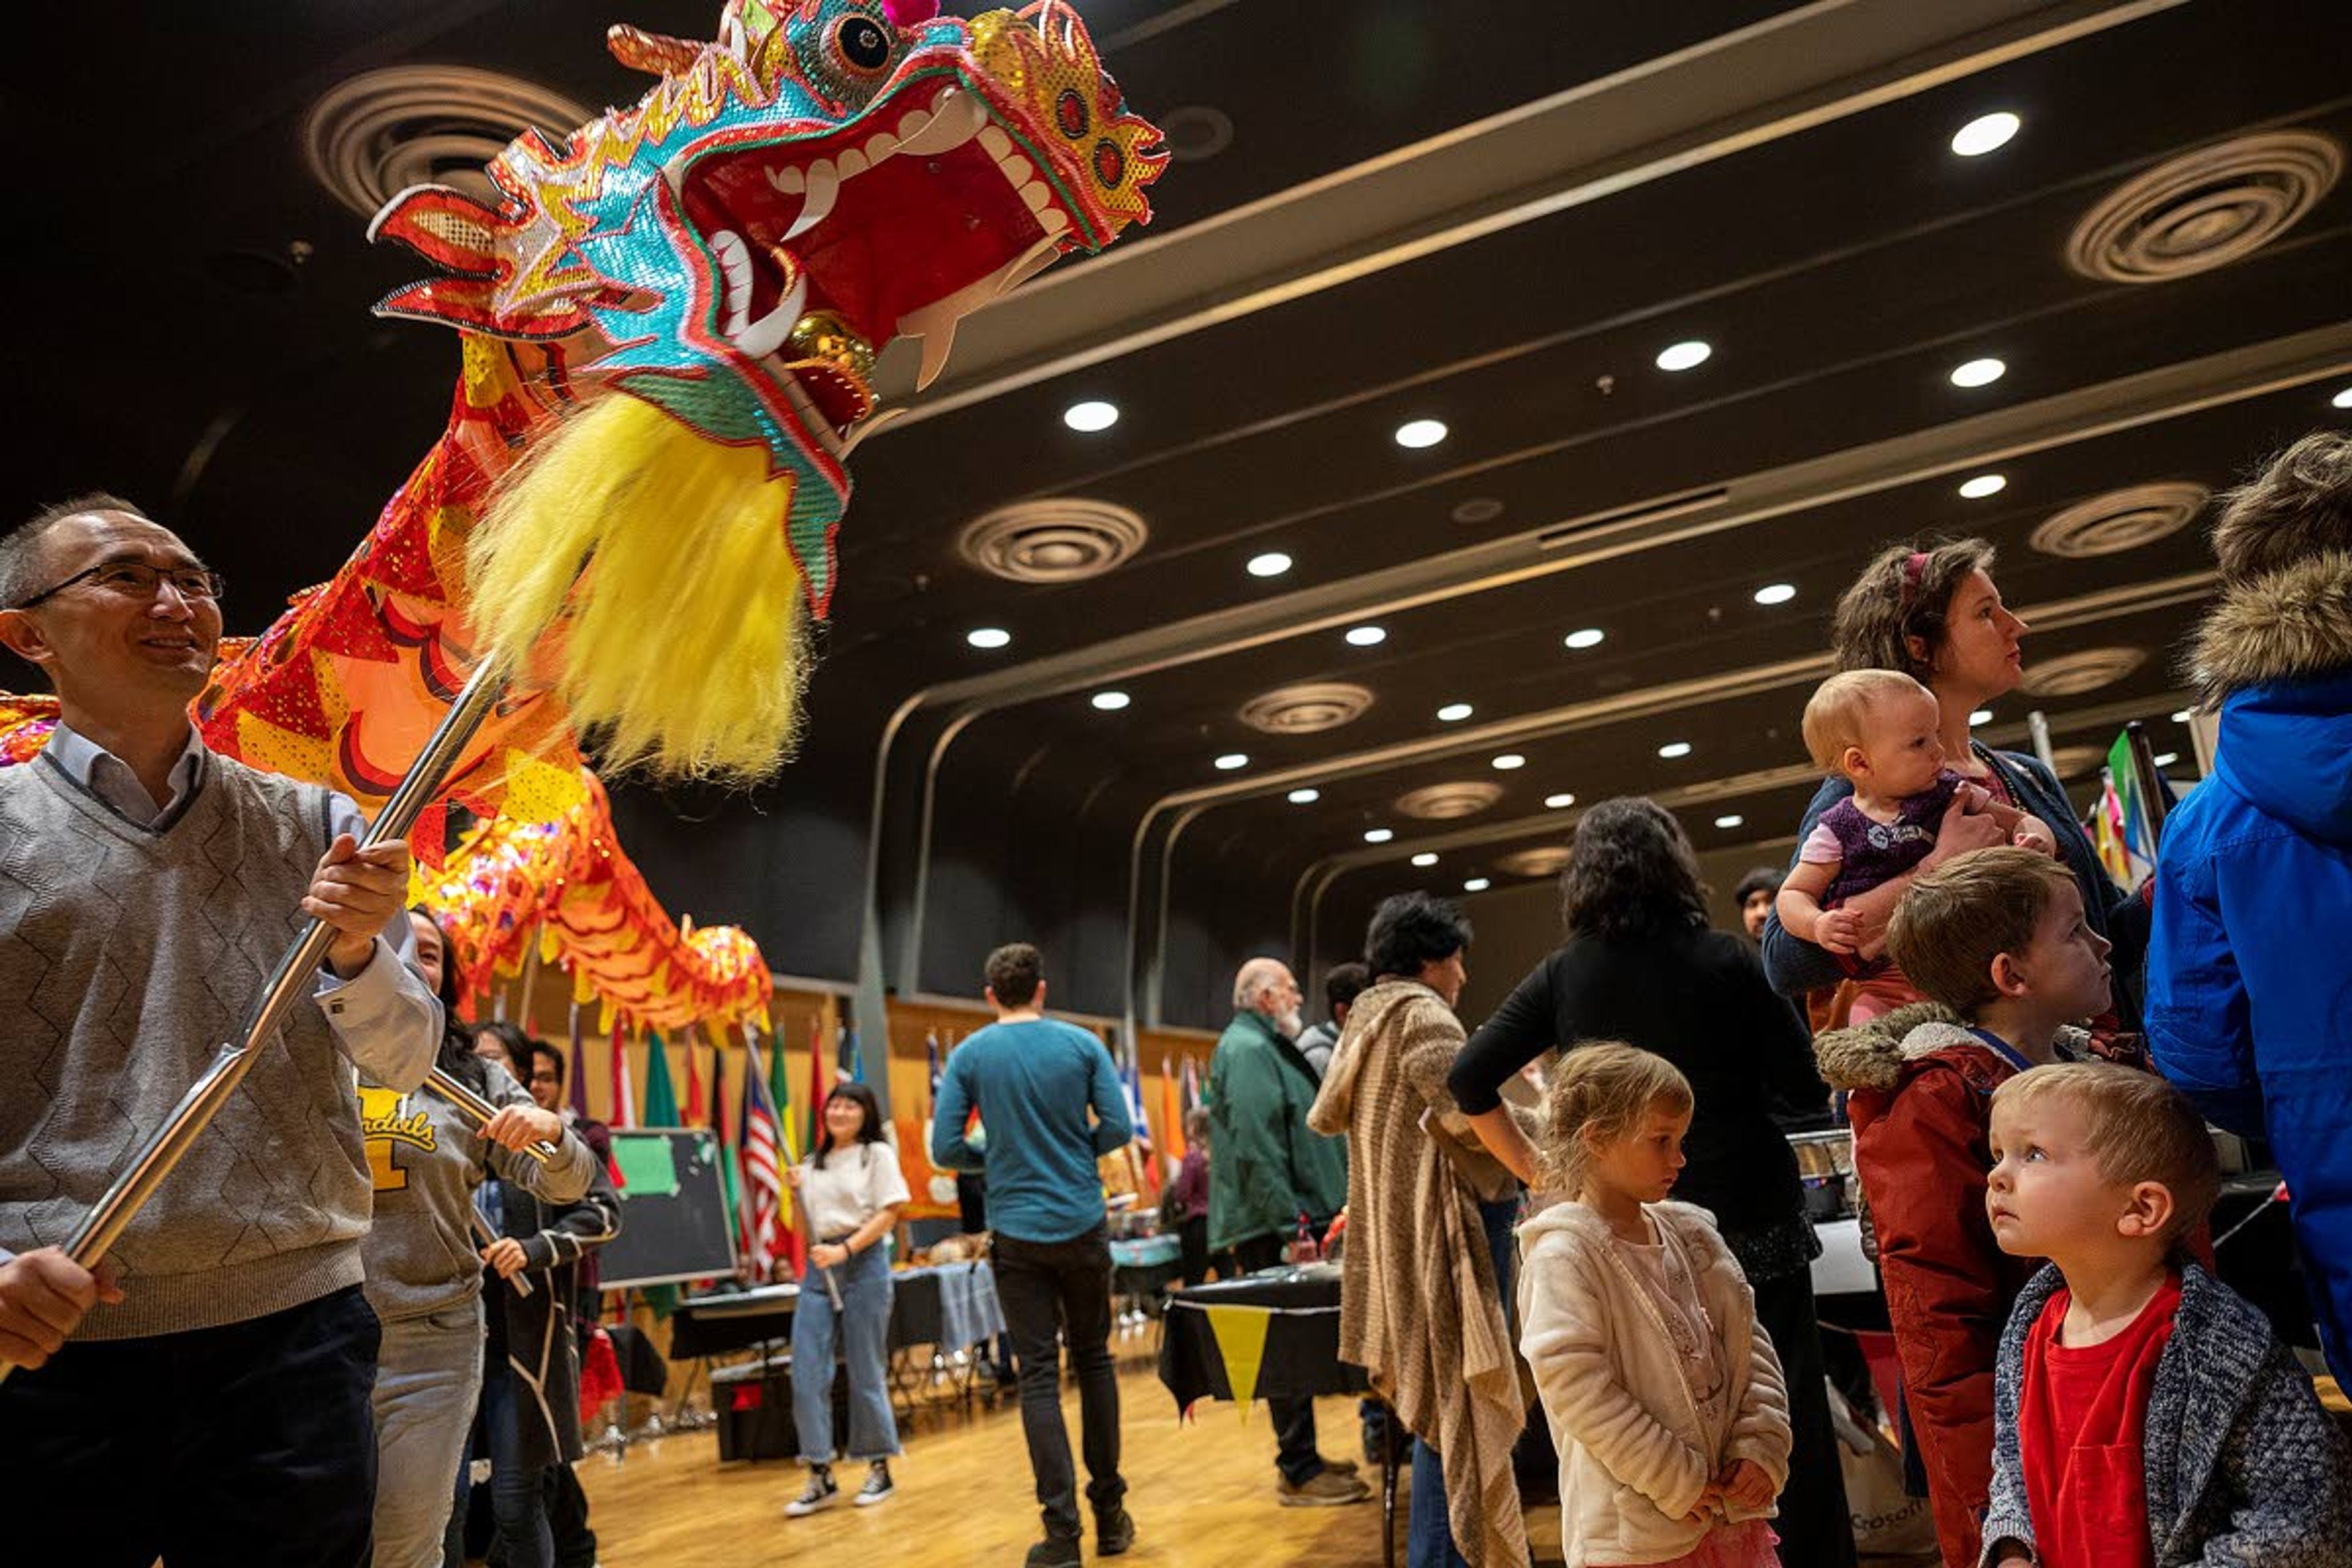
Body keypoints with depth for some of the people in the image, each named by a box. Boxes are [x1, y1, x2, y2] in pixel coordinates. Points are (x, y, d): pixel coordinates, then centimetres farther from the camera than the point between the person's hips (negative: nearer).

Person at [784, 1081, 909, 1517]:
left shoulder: (877, 1154, 0)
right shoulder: (813, 1163, 14)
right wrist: (796, 1191, 0)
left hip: (862, 1264, -5)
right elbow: (807, 1225, 18)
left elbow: (889, 1214, -8)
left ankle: (879, 1469, 18)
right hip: (817, 1268, 5)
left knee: (866, 1373, 2)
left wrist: (845, 1250, -17)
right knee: (807, 1374, -2)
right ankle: (820, 1477, 7)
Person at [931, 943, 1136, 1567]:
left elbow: (945, 1150, -7)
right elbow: (1118, 1127, -5)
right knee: (1094, 1359, 15)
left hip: (1017, 1234, -1)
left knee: (1038, 1376, 4)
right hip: (1083, 1226, 1)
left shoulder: (970, 1056, -3)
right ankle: (1109, 1512, 22)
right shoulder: (1082, 1044, -3)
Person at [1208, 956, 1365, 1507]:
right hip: (1272, 1229, -10)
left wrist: (1313, 1214, 25)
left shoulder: (1267, 1046, 20)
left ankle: (1302, 1457, 25)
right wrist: (1292, 1224, -24)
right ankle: (1298, 1473, 4)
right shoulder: (1247, 1050, -15)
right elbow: (1255, 1148, -23)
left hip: (1289, 1224, 10)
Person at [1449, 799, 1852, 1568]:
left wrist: (1534, 1168, 4)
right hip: (1750, 1221, -2)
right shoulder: (1726, 961, -8)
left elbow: (1469, 1080, -5)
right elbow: (1804, 1086, -5)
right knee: (1791, 1417, 12)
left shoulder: (1563, 975, -3)